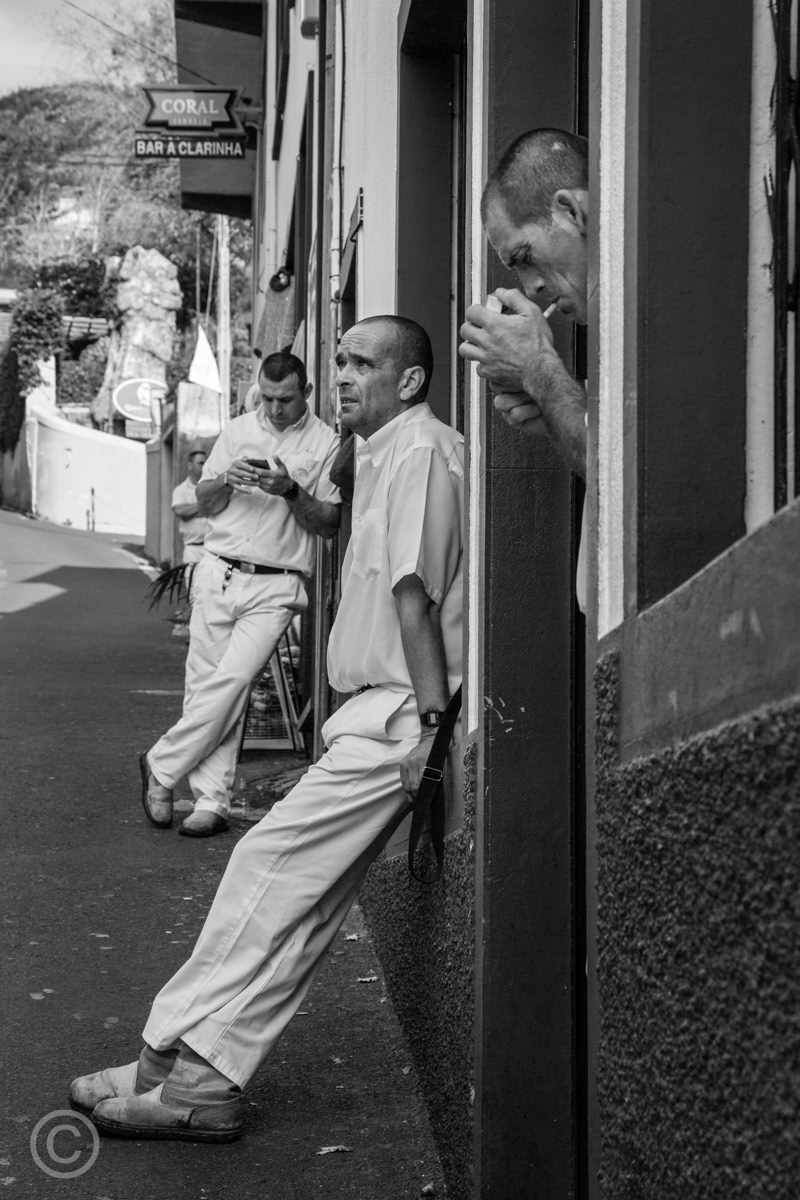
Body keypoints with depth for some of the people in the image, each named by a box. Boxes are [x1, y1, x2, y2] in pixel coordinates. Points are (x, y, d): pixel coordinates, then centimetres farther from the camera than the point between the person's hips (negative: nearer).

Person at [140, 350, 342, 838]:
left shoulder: (326, 443, 2)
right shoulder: (239, 430, 14)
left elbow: (330, 524, 0)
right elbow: (205, 503, 16)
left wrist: (291, 491, -16)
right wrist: (227, 481, -6)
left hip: (276, 585, -4)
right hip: (219, 572, 4)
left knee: (231, 683, -15)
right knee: (205, 684, -1)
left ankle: (162, 767, 0)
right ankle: (212, 802, 4)